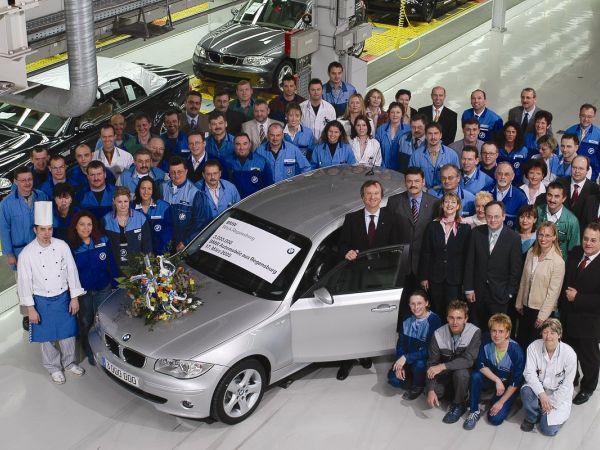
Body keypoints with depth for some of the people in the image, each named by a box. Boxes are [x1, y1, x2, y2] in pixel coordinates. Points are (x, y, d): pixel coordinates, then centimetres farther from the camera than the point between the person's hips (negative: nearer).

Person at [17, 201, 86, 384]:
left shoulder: (62, 246, -9)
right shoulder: (27, 254, -15)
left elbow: (71, 272, -3)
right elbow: (24, 282, -10)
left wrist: (74, 298, -3)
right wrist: (30, 308, -10)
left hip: (64, 297, 2)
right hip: (42, 301, -2)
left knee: (68, 333, 14)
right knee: (47, 337, 11)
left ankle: (69, 363, 37)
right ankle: (54, 367, 32)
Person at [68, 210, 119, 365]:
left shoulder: (103, 241, -8)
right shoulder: (71, 246, -11)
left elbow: (111, 264, -1)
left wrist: (115, 284, 0)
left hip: (103, 289, 0)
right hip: (82, 292, 0)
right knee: (85, 323, 15)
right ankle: (90, 353, 34)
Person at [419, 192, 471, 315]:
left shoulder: (465, 228, 1)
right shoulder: (433, 226, 4)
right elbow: (425, 253, 4)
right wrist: (423, 277, 0)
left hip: (455, 278, -1)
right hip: (435, 276, 2)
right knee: (436, 311, 7)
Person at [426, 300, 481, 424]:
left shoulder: (475, 332, -23)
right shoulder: (439, 334, -15)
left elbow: (469, 360, -30)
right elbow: (432, 363, -13)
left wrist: (442, 366, -37)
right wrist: (431, 390, -23)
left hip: (466, 373, -3)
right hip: (446, 374, 3)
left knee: (460, 372, -35)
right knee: (430, 390, -21)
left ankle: (459, 405, -9)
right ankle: (455, 393, 11)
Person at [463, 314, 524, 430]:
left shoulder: (516, 351, -28)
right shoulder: (487, 343, -19)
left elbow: (516, 382, -22)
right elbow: (481, 365, -12)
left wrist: (501, 402, -19)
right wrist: (497, 380, -25)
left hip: (508, 386, -3)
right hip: (491, 377, 3)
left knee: (495, 419, -17)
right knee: (475, 376, -30)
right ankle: (474, 411, -10)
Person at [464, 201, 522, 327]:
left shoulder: (513, 238, -8)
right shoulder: (476, 233, -1)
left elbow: (516, 269, -3)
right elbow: (470, 262, 3)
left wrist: (509, 293, -4)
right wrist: (468, 288, 1)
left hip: (500, 294, -2)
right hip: (479, 292, 2)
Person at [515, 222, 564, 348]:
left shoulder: (558, 262, -17)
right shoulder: (531, 253, 1)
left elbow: (553, 291, -15)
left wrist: (543, 316, -14)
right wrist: (519, 302, 10)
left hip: (543, 309, -5)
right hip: (526, 306, 5)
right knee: (520, 341, 13)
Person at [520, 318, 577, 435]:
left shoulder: (569, 354, -18)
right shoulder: (534, 347, -15)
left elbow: (566, 385, -12)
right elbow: (529, 373, -16)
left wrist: (551, 402, -15)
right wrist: (541, 394, -29)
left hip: (559, 394, -2)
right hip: (538, 388, 2)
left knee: (548, 429, -16)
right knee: (526, 391, -34)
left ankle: (558, 414, 20)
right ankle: (531, 418, -3)